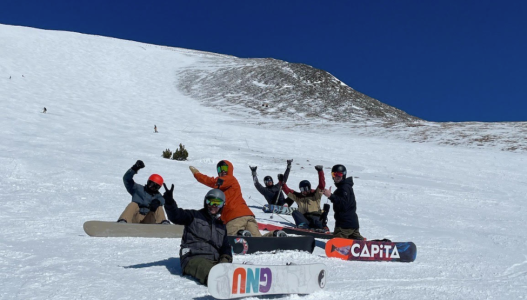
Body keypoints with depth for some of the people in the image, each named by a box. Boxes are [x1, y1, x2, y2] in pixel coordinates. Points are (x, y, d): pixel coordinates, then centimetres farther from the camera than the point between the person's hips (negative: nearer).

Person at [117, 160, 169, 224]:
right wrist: (134, 169, -10)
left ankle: (164, 223, -46)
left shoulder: (157, 195, 21)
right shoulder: (138, 189, 21)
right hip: (135, 218, -1)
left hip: (148, 220, 1)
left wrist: (157, 202, -32)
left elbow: (161, 199, -4)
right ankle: (122, 222, -50)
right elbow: (126, 179, 9)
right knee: (133, 204, -26)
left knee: (159, 208, -20)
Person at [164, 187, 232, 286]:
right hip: (193, 258, -4)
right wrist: (169, 201, -19)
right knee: (211, 273, -42)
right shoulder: (194, 216, 18)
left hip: (215, 261, 4)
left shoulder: (221, 226, 32)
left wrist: (225, 259, 5)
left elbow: (226, 247, 29)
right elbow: (176, 216, 1)